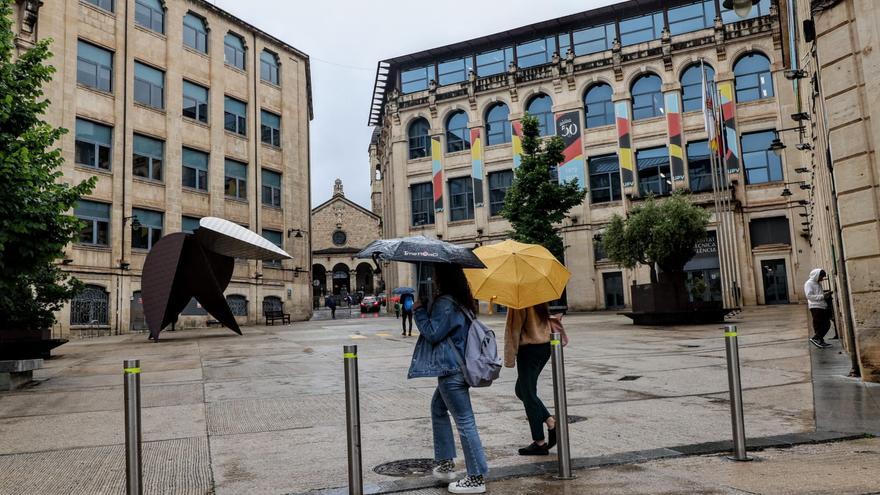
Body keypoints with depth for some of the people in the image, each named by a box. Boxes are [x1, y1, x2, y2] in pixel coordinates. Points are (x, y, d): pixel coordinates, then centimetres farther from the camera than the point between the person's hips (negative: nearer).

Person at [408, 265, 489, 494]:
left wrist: (419, 310, -7)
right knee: (438, 408, 24)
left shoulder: (445, 303, -18)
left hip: (451, 371, -11)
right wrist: (423, 309, 12)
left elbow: (433, 333, -18)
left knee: (464, 421, -5)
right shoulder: (460, 301, 12)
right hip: (456, 366, 11)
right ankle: (446, 462, 30)